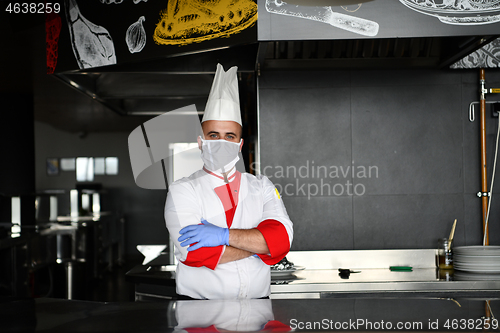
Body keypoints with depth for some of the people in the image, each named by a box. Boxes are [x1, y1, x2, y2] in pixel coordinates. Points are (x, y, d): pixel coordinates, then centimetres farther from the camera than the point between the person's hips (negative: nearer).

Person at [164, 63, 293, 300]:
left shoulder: (261, 187, 15)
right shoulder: (182, 190, 6)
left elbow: (282, 237, -1)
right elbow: (195, 253, -8)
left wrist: (224, 235, -12)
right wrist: (259, 244, -2)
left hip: (256, 300, 2)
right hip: (200, 301, -2)